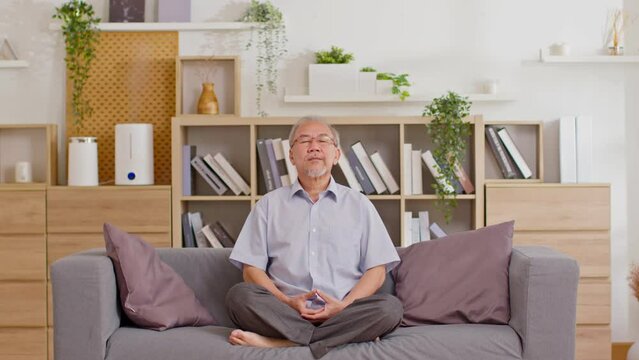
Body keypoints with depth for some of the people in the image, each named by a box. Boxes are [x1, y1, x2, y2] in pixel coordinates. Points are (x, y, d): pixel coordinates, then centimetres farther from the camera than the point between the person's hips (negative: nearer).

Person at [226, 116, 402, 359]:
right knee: (239, 295, -28)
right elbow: (251, 269, 7)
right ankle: (350, 336, -27)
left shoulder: (359, 204, 14)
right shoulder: (269, 205, 14)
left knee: (390, 307, -29)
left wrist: (343, 306, -10)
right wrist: (286, 302, -11)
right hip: (286, 311, 0)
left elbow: (377, 270, 7)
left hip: (341, 311, 1)